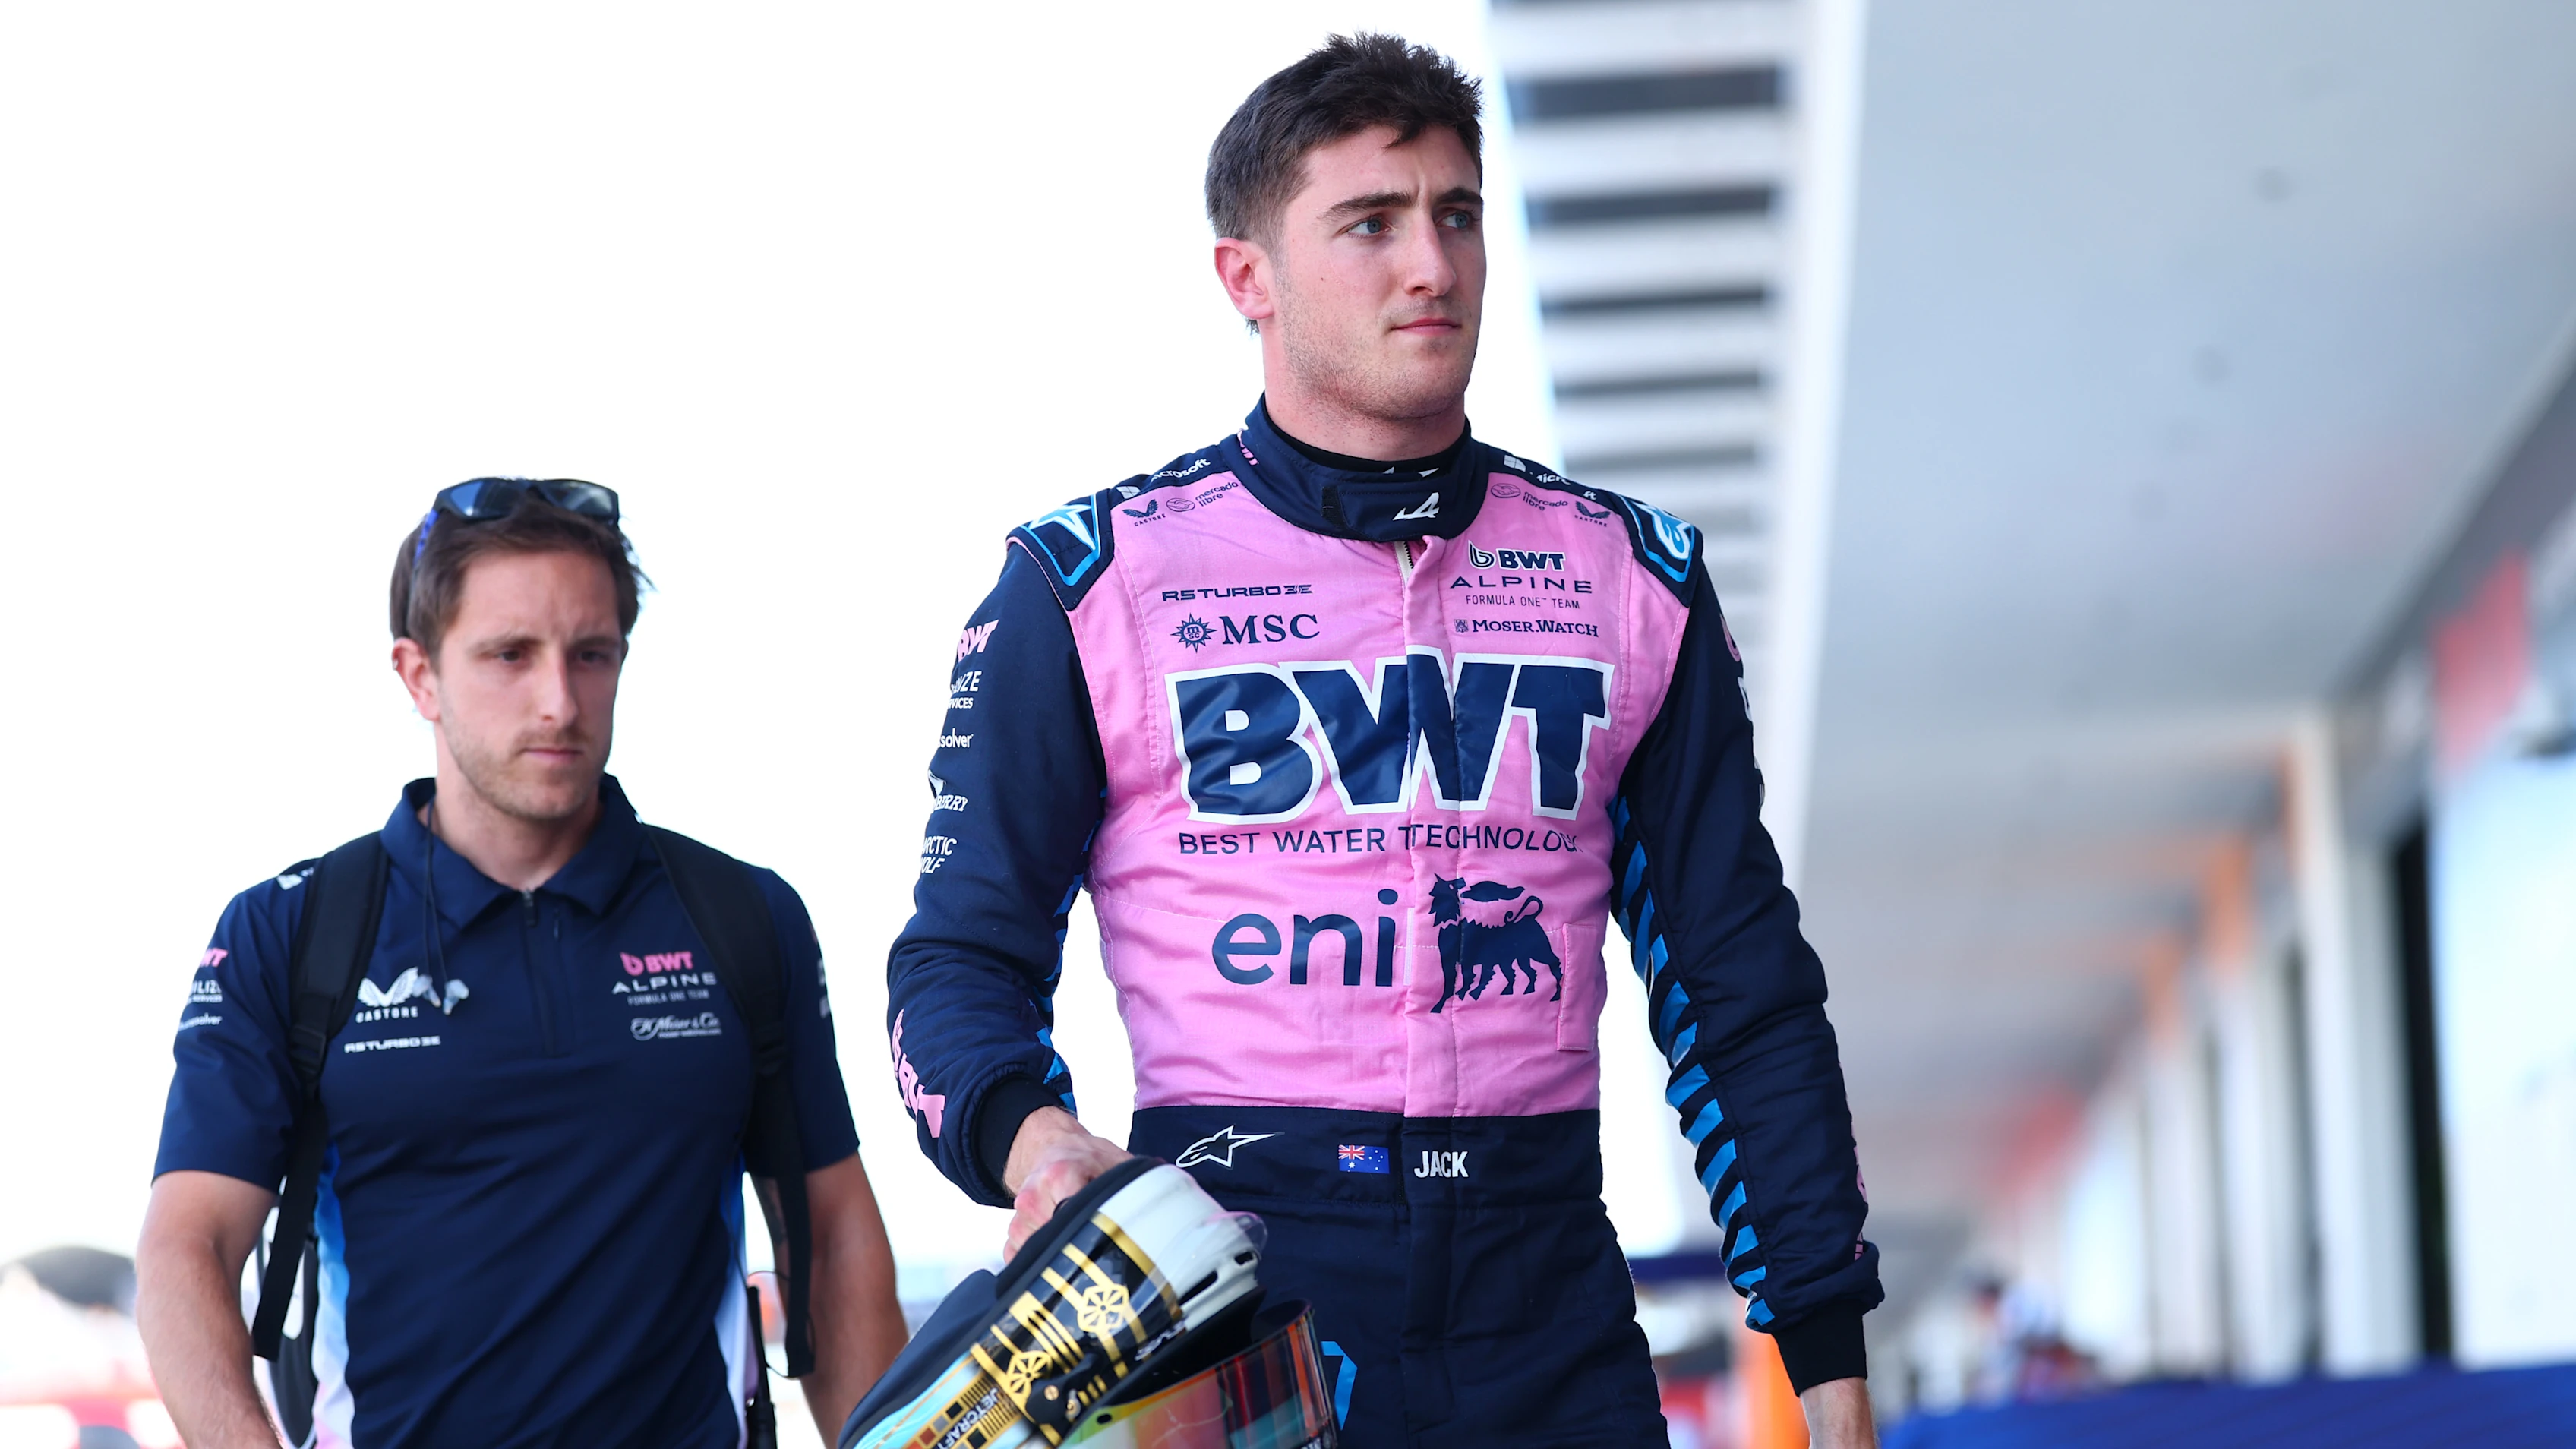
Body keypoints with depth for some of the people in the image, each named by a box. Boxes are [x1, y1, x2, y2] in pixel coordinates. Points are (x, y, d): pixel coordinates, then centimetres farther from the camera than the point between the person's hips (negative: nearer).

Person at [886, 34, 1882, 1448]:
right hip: (1224, 1285, -2)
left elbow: (1740, 986, 12)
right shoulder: (1089, 583, 2)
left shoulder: (1629, 578, 10)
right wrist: (1025, 1132, -21)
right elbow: (964, 952, 2)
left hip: (1550, 1320, 3)